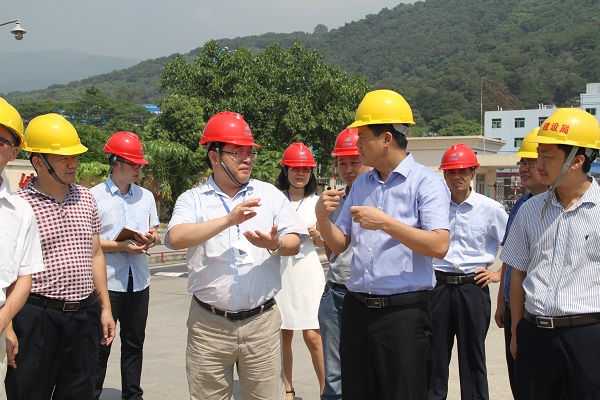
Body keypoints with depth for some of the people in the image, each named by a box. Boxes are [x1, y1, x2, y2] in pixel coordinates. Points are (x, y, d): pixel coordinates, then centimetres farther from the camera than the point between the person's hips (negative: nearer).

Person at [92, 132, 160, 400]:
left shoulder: (146, 196, 11)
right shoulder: (95, 196, -6)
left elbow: (156, 234, 17)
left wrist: (151, 238, -6)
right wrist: (121, 246, -18)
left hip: (139, 281, 5)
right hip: (107, 282, -5)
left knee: (134, 344, 14)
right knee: (100, 346, 0)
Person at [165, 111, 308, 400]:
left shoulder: (270, 194, 8)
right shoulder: (193, 199, 3)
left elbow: (294, 243, 3)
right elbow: (176, 238, -16)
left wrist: (275, 245, -19)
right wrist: (228, 220, -22)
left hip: (261, 321, 1)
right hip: (209, 323, -1)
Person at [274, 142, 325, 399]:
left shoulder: (317, 201, 8)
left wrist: (315, 234, -6)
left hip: (307, 272, 0)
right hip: (279, 272, 0)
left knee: (312, 335, -5)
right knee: (284, 335, 7)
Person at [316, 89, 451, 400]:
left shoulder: (426, 182, -6)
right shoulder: (361, 184, 14)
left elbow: (439, 246, -18)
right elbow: (339, 244, 16)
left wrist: (385, 223, -22)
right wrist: (322, 217, -3)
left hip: (404, 311, -6)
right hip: (357, 309, 6)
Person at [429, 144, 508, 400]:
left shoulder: (490, 209, -2)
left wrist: (498, 274, 3)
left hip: (473, 286, -2)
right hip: (438, 285, 2)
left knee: (472, 356, 8)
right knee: (435, 355, 9)